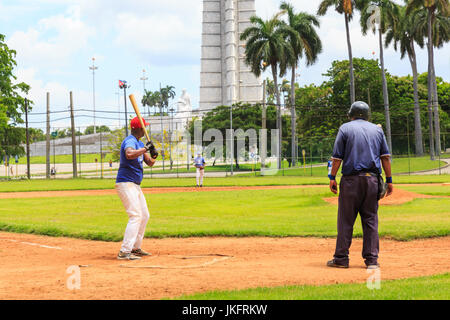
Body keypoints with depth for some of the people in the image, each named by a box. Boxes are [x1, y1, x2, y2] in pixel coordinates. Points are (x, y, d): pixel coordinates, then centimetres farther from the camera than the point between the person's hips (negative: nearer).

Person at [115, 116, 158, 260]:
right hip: (126, 184, -10)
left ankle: (135, 248, 23)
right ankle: (124, 252, -20)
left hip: (135, 186, 10)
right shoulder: (130, 141, -16)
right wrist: (145, 149, -29)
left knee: (144, 216, 16)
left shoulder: (140, 143, 15)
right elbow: (129, 154, -39)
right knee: (136, 216, -17)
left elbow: (149, 163, 16)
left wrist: (153, 156, -5)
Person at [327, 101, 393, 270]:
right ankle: (372, 259, 2)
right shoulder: (377, 129, 13)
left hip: (351, 179, -3)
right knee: (370, 219, 6)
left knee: (345, 219, 1)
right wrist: (389, 180, 9)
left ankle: (341, 258, 2)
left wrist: (332, 177, 1)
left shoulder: (345, 128, 4)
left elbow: (337, 157, -3)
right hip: (372, 180, 3)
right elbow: (385, 157, 8)